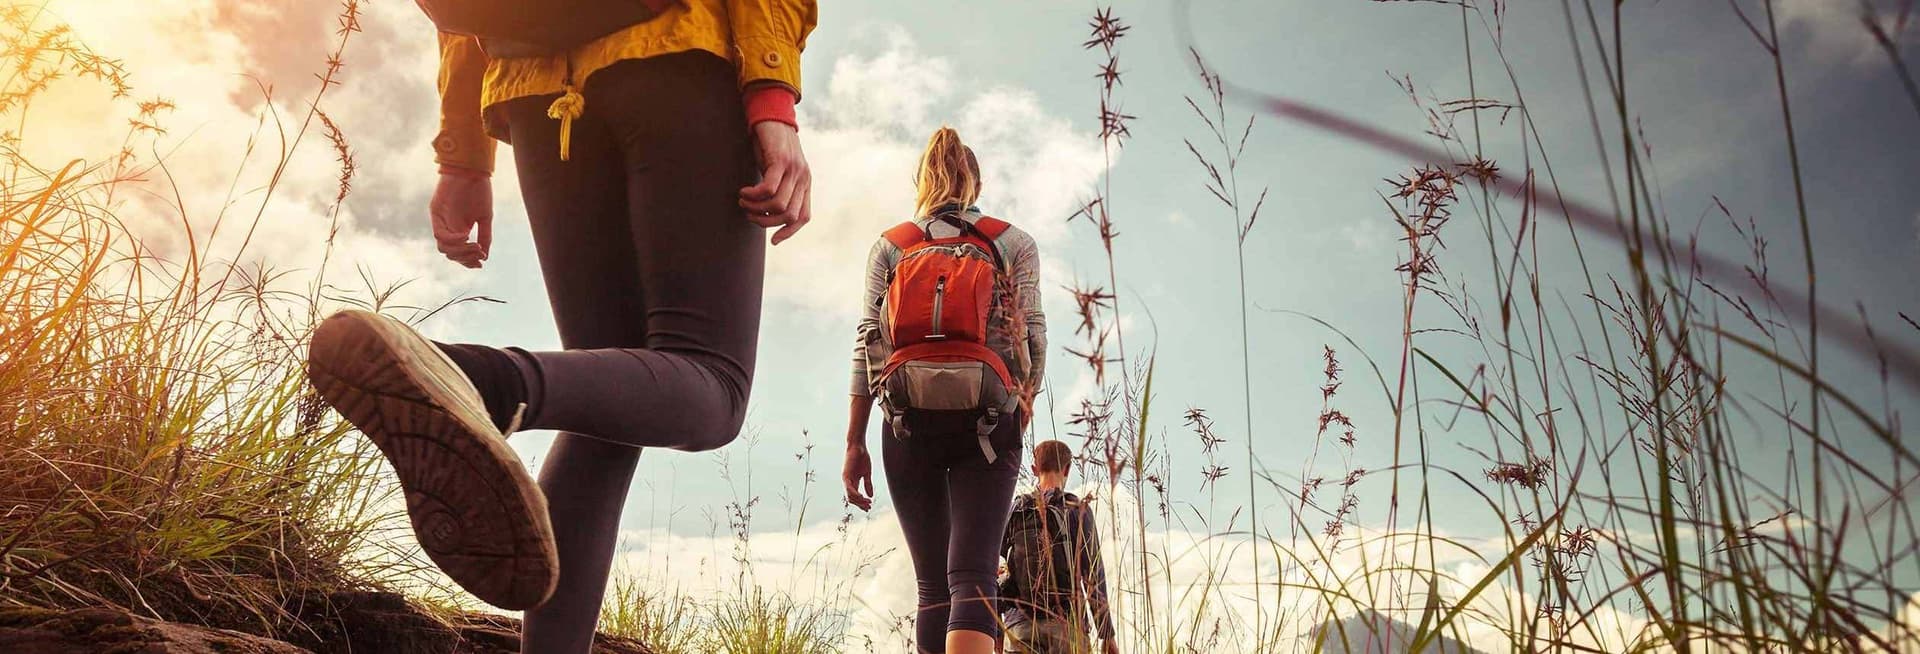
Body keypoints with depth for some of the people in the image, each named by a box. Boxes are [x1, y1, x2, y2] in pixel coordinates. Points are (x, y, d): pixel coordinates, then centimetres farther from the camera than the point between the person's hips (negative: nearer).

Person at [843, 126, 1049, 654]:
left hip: (908, 418, 2)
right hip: (989, 418, -2)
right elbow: (1034, 336, 4)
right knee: (972, 575, -11)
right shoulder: (1014, 243, 12)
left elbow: (866, 343, 7)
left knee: (933, 583, 10)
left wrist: (854, 443, 6)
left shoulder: (889, 246, 15)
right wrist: (1022, 410, 19)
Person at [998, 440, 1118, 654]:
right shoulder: (1078, 510, 2)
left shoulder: (1014, 510, 11)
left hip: (1019, 622, 3)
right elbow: (1094, 574, -2)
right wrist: (1107, 634, 1)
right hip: (1066, 621, -3)